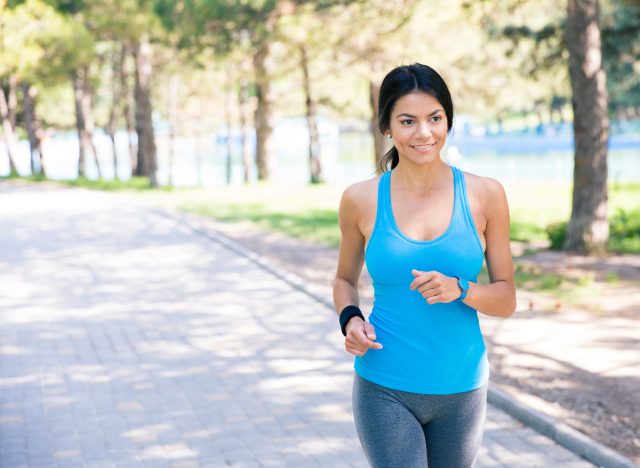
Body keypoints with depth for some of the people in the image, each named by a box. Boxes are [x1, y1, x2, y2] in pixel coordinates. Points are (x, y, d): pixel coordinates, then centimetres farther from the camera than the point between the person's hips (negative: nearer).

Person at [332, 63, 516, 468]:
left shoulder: (485, 195, -3)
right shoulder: (361, 200, -3)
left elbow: (507, 300, 2)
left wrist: (460, 290, -18)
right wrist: (350, 319, -7)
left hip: (461, 390, 2)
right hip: (384, 391, -1)